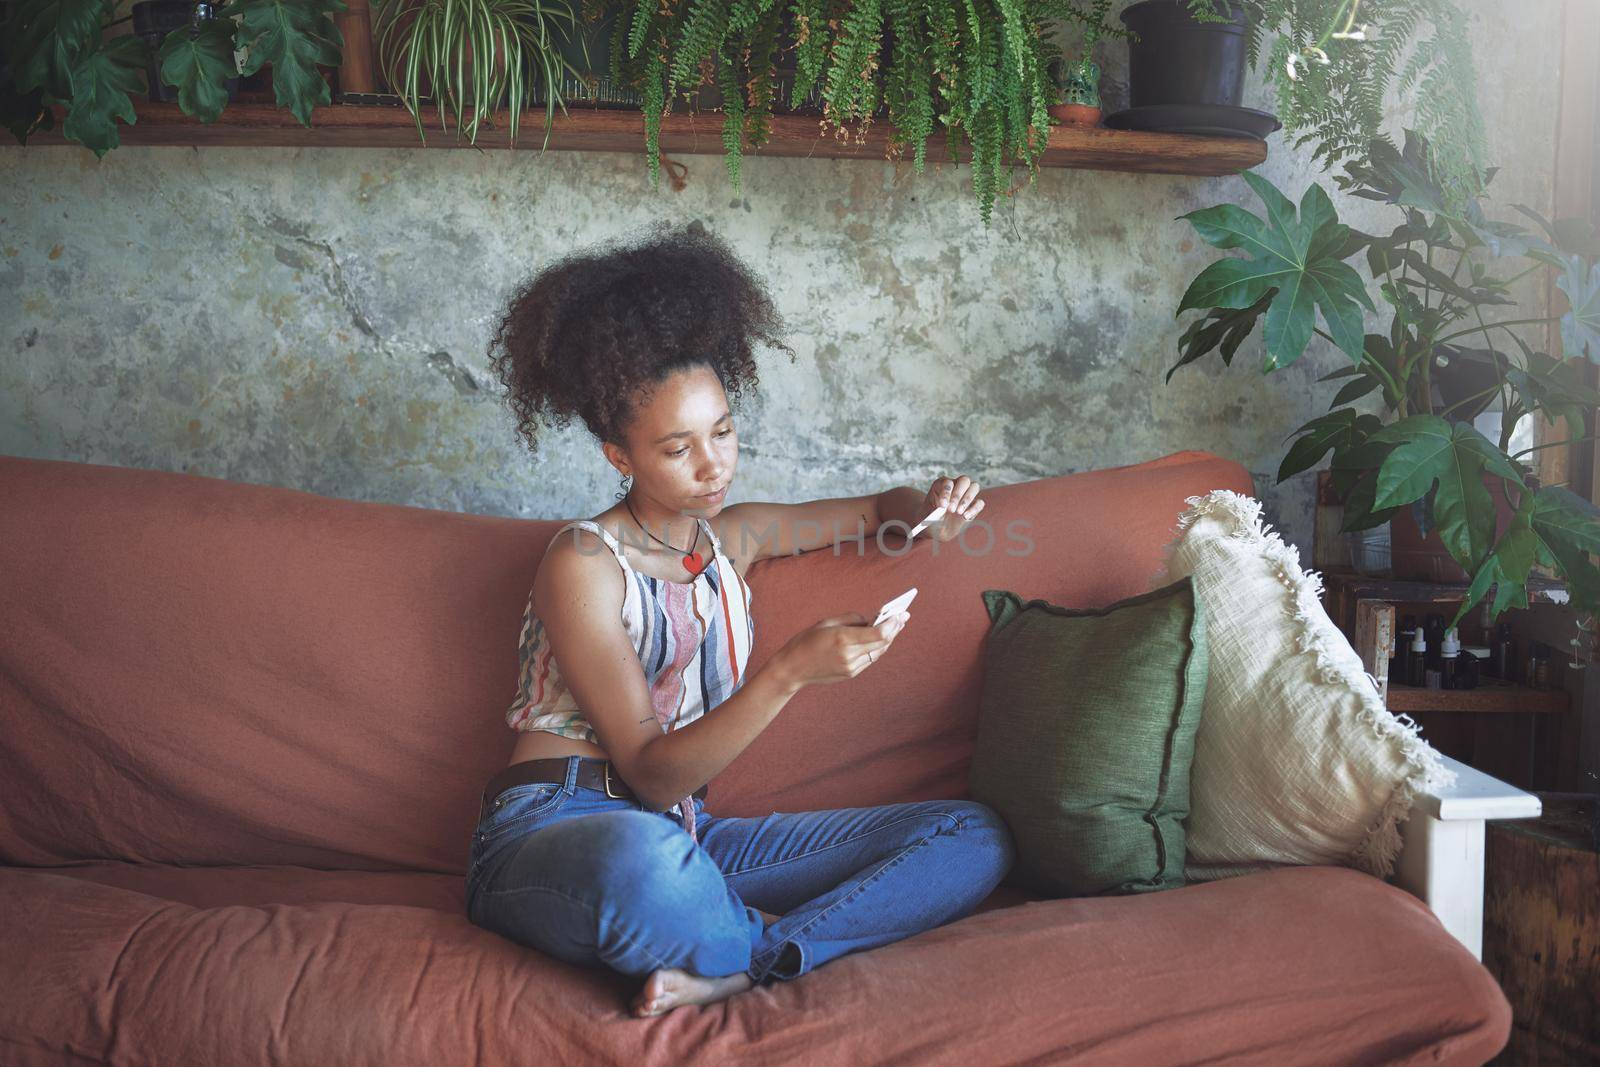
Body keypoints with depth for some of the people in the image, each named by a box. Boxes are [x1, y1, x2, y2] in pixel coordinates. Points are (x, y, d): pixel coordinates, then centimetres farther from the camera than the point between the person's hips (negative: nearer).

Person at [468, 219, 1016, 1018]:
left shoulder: (732, 538, 13)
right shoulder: (584, 563, -7)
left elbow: (874, 510, 31)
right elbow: (651, 774, -15)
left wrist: (925, 511, 6)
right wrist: (789, 672, -27)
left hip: (686, 839, 7)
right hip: (550, 834, -6)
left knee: (976, 837, -7)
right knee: (642, 856, -46)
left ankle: (737, 969, -25)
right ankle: (773, 948, -12)